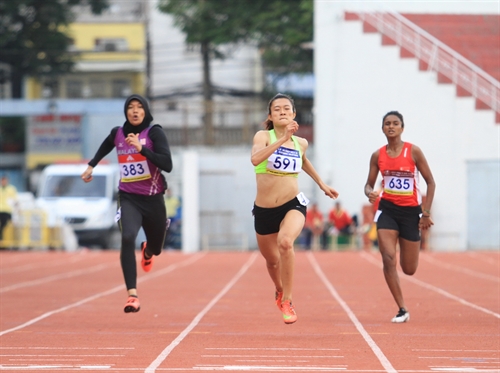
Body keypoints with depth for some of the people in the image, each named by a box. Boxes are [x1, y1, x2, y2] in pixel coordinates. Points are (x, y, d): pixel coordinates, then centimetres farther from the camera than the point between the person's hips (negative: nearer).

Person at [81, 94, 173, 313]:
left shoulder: (154, 132, -10)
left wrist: (141, 148, -28)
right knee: (127, 238, -27)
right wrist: (91, 166, 29)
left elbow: (167, 165, -21)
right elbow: (105, 147, 26)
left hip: (153, 198, -1)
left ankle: (147, 250, 59)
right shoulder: (117, 133, 1)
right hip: (128, 198, 1)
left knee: (155, 248, 16)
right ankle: (132, 295, -31)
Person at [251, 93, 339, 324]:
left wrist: (322, 185, 31)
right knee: (272, 260, 18)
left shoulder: (301, 143, 3)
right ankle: (279, 291, 55)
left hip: (293, 205, 0)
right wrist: (283, 138, -35)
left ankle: (286, 301, -19)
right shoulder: (263, 136, -8)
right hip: (264, 210, 0)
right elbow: (255, 159, -31)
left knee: (285, 242, -32)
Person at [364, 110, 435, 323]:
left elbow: (430, 182, -3)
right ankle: (402, 310, -7)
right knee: (388, 258, -16)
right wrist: (370, 193, -15)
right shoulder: (378, 156, 1)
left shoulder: (413, 152, -7)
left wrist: (426, 213, -9)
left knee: (409, 269, 4)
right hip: (387, 209, 2)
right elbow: (369, 184, 10)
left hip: (411, 210, -1)